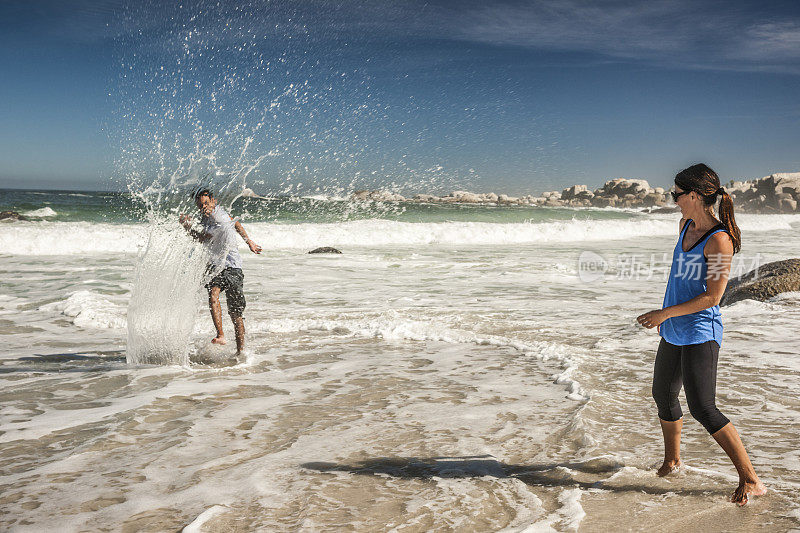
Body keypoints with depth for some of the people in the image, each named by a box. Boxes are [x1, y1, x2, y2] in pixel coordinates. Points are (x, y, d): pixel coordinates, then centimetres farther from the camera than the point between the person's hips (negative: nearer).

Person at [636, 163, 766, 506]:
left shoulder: (719, 239, -19)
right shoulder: (686, 225, 7)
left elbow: (712, 296, -20)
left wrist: (665, 313, -17)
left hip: (699, 333, -9)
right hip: (674, 333, 9)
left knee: (702, 409, -10)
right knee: (663, 395, 20)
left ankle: (751, 480, 1)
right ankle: (672, 459, 41)